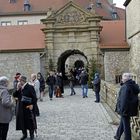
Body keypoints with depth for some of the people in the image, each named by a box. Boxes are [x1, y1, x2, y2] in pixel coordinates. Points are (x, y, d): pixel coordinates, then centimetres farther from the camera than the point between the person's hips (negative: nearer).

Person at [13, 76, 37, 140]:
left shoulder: (30, 87, -11)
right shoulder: (19, 88, 8)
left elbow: (34, 98, -12)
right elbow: (14, 95, 2)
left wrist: (32, 105, -20)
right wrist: (18, 89, -10)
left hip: (28, 107, -5)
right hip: (20, 107, 6)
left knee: (30, 121, 4)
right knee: (22, 121, 10)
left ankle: (31, 134, 20)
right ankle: (24, 134, 27)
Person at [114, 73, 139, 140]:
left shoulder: (125, 87, -23)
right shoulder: (134, 85, 4)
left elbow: (123, 100, -25)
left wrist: (122, 110, -20)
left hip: (126, 109, -9)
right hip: (131, 109, 10)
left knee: (126, 125, 4)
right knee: (122, 122, 24)